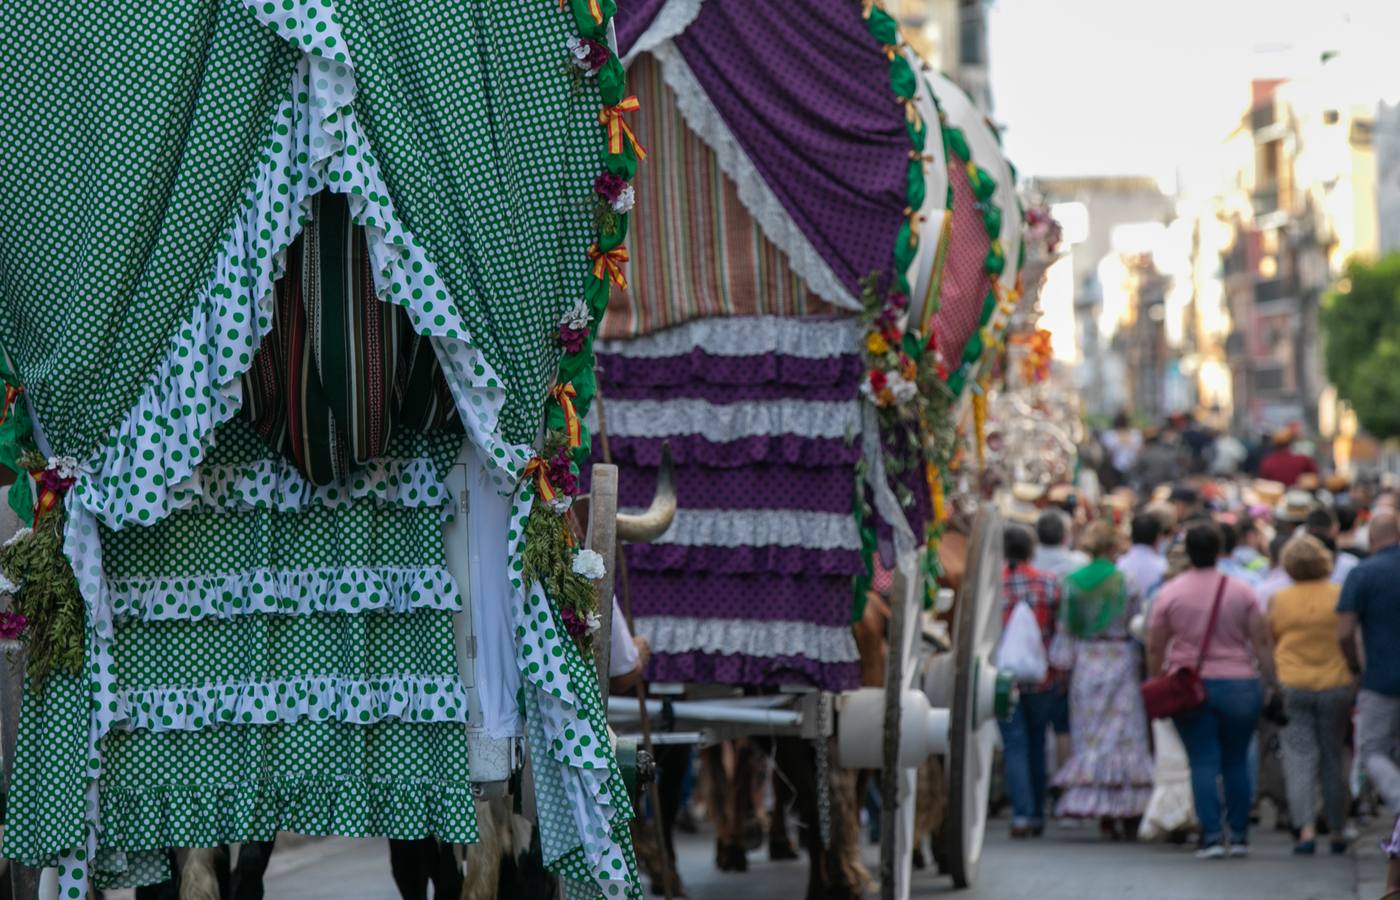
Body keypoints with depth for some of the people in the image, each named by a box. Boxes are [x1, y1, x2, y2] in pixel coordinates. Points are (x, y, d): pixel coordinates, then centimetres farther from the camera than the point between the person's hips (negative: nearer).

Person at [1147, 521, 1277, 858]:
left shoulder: (1170, 593, -1)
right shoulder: (1241, 591, 0)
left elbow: (1155, 647, 1)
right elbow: (1261, 642, 0)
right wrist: (1271, 681, 6)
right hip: (1238, 685, 1)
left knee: (1203, 763, 0)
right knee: (1237, 762, 11)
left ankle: (1212, 835, -9)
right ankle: (1239, 836, 12)